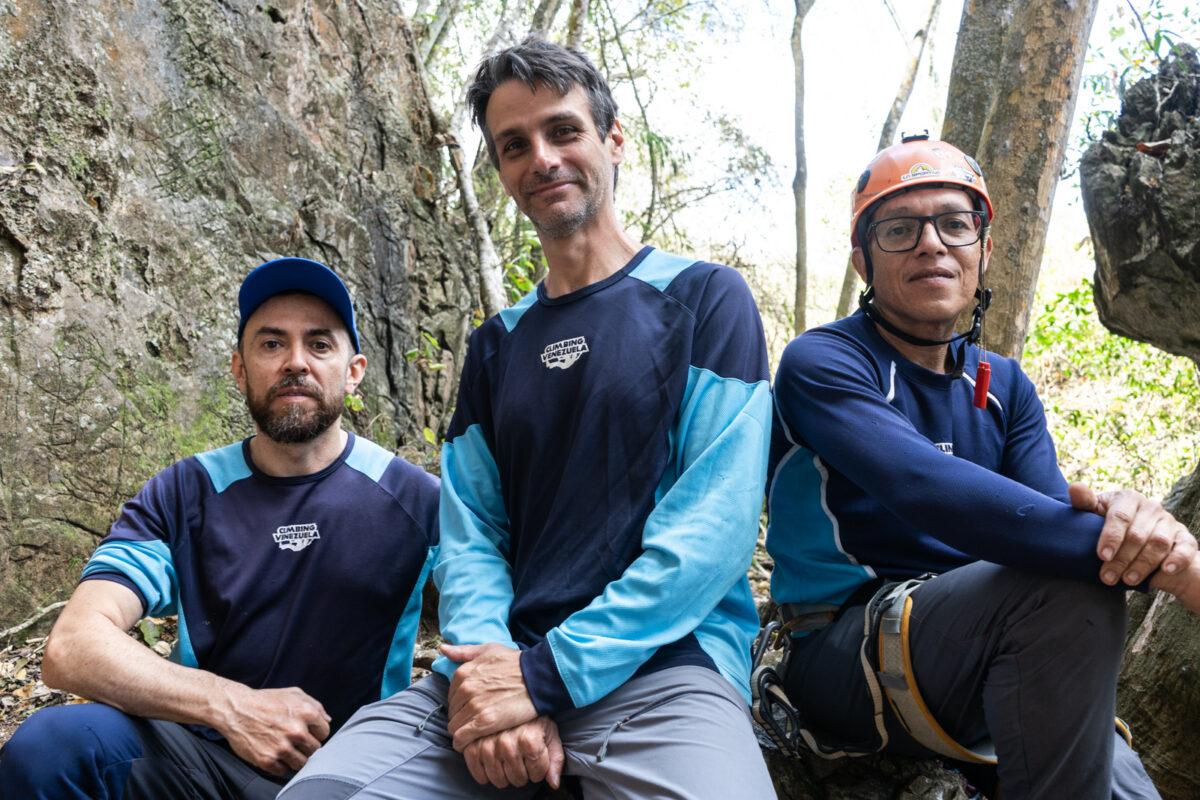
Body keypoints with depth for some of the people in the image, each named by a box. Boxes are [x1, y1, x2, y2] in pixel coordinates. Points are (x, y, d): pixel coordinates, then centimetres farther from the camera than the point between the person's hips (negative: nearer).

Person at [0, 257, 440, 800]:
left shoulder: (413, 498, 0)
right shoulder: (185, 494, 4)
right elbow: (71, 649, -7)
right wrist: (230, 706, -20)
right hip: (202, 750, 2)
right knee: (45, 748, -24)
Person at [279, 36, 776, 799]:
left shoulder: (703, 298, 3)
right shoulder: (497, 344, 18)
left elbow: (715, 523, -8)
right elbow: (470, 528, 11)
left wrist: (549, 673, -14)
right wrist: (492, 661, -10)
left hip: (665, 661, -3)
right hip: (501, 659, 4)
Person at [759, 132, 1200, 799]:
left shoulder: (1006, 388, 12)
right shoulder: (822, 364, -10)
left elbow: (1051, 513, -4)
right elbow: (926, 490, -28)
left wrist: (1130, 522, -30)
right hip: (844, 655, -5)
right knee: (1068, 588, -27)